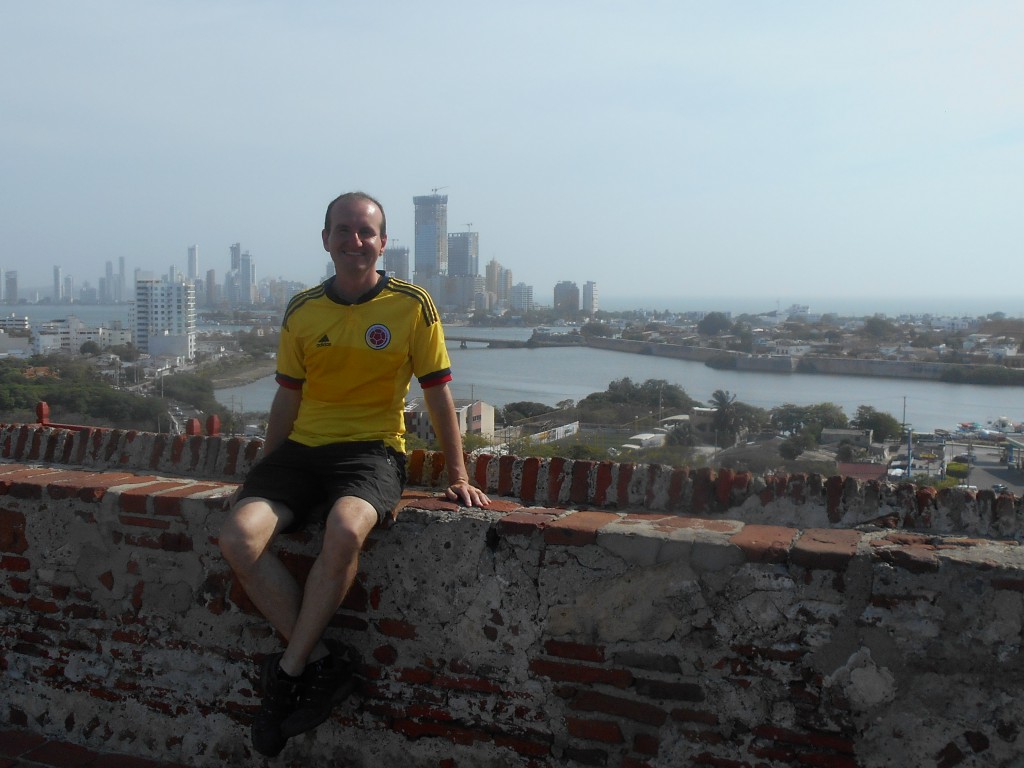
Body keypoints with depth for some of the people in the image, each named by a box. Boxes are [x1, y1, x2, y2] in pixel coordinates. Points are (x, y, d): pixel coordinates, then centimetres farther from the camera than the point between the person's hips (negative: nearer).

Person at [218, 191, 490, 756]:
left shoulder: (412, 306, -1)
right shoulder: (301, 311, 9)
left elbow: (437, 394, 3)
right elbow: (288, 397, 16)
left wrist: (458, 476, 4)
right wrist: (265, 473, 18)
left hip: (372, 450, -4)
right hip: (302, 446, 4)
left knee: (345, 529, -36)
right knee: (239, 535, -23)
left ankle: (288, 672, -17)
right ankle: (323, 662, -12)